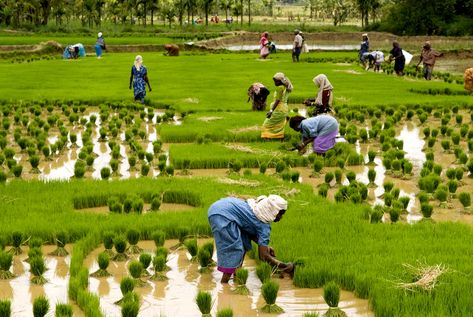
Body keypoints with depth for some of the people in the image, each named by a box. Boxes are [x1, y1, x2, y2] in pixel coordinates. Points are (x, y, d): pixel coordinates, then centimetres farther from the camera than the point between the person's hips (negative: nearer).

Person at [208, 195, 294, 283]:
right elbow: (263, 255, -14)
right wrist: (284, 266, -6)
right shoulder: (264, 225, -12)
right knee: (234, 249, -8)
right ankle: (224, 282, -7)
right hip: (222, 215, -10)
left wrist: (265, 246, 15)